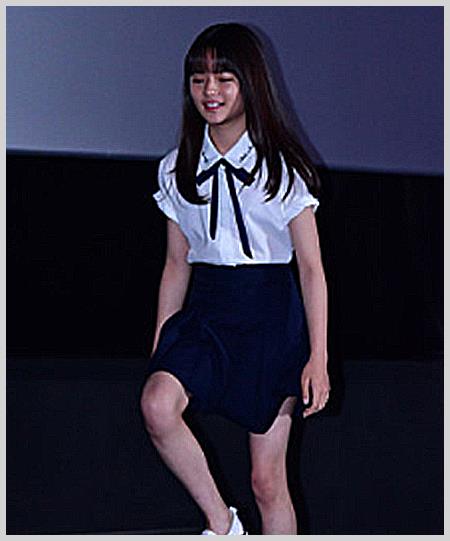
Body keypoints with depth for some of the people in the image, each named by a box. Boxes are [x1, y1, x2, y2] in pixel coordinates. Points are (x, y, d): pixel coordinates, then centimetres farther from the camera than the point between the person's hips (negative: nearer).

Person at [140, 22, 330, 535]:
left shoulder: (283, 167, -3)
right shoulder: (177, 170, 7)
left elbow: (311, 268, -2)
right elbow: (177, 264, 13)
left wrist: (318, 358, -8)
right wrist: (159, 350, 10)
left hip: (271, 315, -3)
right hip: (204, 312, 3)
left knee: (268, 482, -1)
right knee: (157, 405, -28)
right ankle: (220, 523, -9)